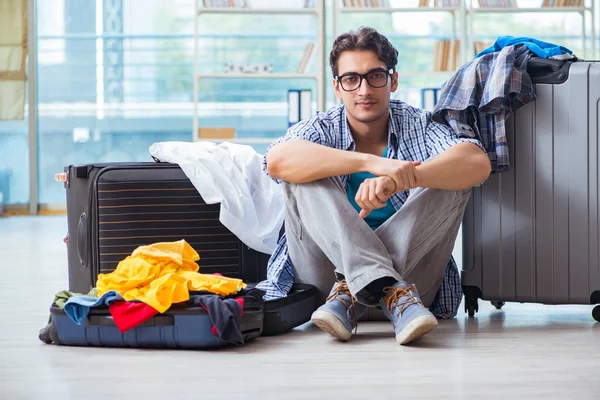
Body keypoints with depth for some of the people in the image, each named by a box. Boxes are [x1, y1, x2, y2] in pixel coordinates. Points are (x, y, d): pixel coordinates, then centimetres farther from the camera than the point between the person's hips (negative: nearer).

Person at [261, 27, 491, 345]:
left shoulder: (420, 126, 4)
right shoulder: (320, 130, 3)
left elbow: (478, 163, -18)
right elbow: (278, 160, -24)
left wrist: (396, 180, -34)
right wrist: (372, 162, -35)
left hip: (410, 269, 1)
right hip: (326, 276, 0)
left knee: (452, 180, -17)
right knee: (305, 175, -18)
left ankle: (349, 295, -31)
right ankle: (390, 291, -39)